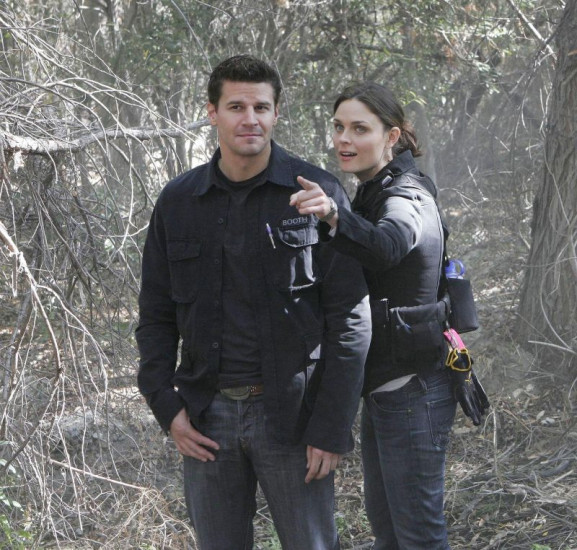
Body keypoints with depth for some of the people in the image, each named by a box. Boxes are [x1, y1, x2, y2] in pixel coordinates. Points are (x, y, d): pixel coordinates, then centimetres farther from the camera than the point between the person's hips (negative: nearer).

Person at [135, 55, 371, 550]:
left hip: (290, 413, -3)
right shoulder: (177, 202, 6)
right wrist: (166, 407, 0)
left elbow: (350, 319, -7)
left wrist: (332, 428, -12)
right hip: (207, 417, 3)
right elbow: (155, 317, 11)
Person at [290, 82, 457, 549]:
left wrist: (333, 217, -62)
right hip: (383, 386, 10)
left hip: (413, 390, -10)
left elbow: (386, 246, -44)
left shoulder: (407, 199, -19)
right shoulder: (375, 194, 11)